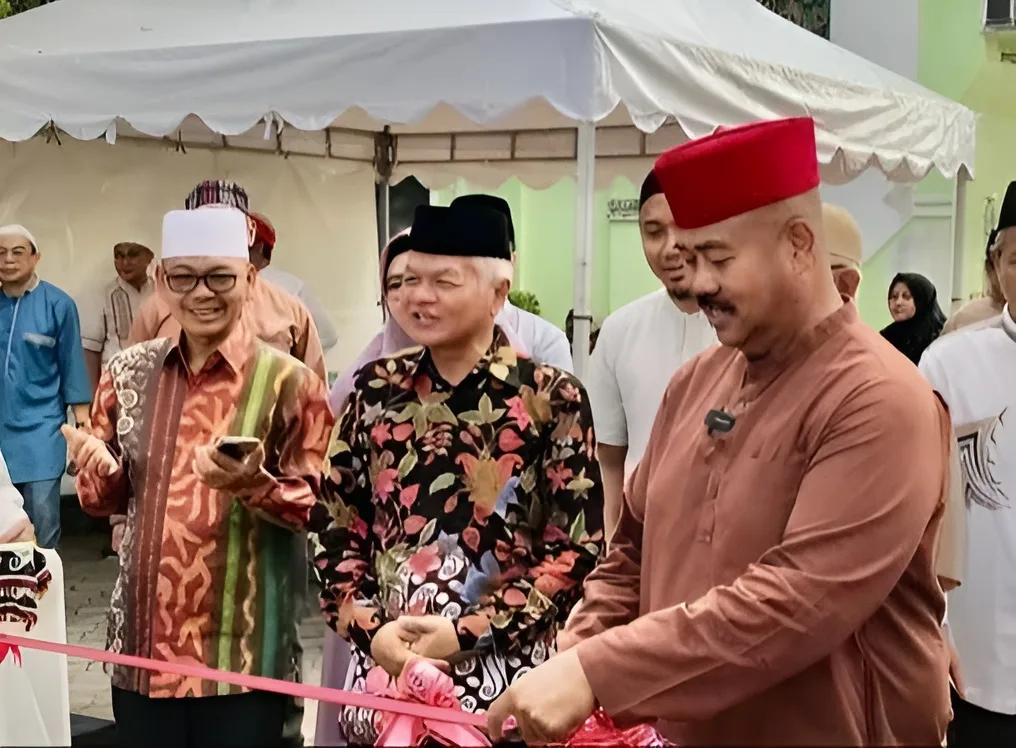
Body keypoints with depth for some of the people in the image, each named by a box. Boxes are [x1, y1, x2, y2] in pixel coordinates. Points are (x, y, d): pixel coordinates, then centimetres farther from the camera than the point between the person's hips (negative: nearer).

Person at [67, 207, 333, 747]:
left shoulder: (288, 381, -6)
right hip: (142, 639, 4)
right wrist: (98, 464, -10)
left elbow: (318, 508, -5)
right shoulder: (128, 372, 5)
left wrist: (252, 484, -23)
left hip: (243, 650, -3)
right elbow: (109, 499, 12)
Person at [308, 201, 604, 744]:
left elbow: (577, 546, -7)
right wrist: (368, 628, -6)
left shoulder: (552, 397, -6)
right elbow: (335, 526, 8)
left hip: (504, 669, -3)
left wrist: (469, 632, -13)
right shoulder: (375, 390, 4)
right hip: (385, 662, 3)